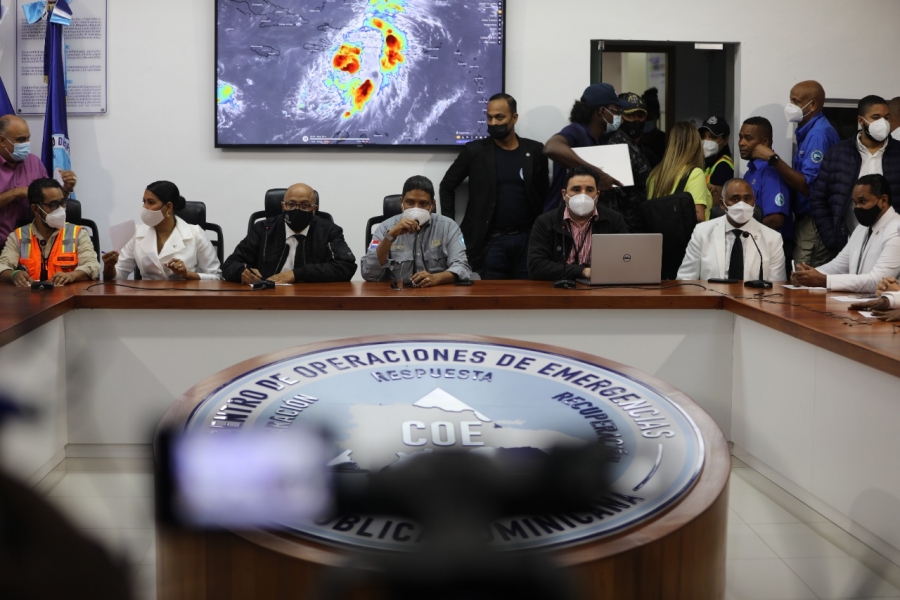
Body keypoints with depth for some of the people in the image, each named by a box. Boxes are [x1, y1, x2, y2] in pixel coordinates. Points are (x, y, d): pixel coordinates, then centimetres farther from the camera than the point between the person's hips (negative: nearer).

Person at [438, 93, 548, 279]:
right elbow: (447, 186, 7)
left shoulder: (535, 151, 5)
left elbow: (545, 194, 13)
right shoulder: (475, 150, 0)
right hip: (491, 241, -2)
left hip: (527, 238, 2)